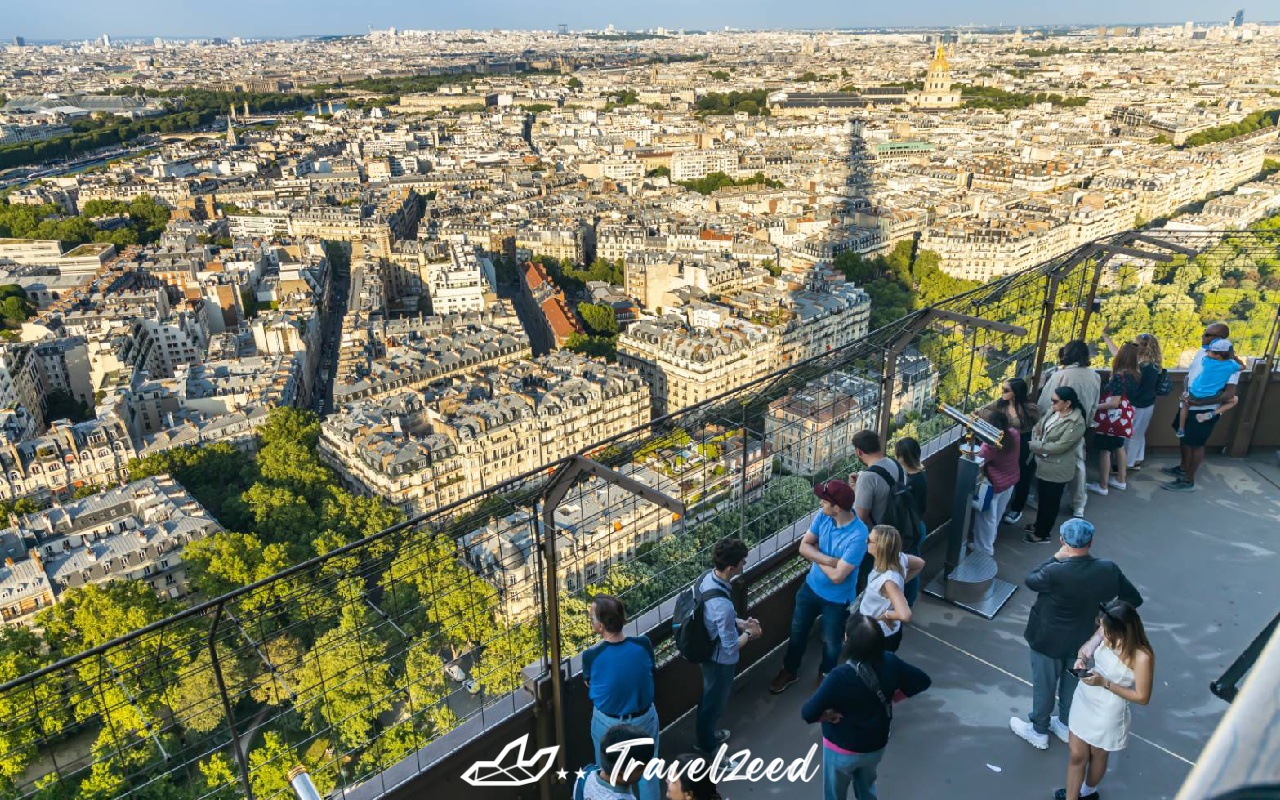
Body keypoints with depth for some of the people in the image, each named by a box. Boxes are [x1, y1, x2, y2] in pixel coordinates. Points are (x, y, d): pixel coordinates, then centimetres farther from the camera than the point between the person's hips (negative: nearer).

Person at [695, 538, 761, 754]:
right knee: (715, 701, 19)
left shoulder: (708, 578, -14)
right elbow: (731, 647, -28)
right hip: (720, 660, -8)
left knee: (710, 696, 31)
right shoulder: (723, 606, -41)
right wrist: (748, 634, -10)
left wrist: (740, 623, 1)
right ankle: (708, 748, 44)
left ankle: (706, 732, 55)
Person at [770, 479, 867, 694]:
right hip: (811, 587, 5)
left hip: (837, 599, -5)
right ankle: (790, 671, 47)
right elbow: (803, 546, -8)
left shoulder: (858, 535, -34)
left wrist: (816, 556, -16)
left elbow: (837, 576, -31)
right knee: (797, 632, 22)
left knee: (831, 643, 20)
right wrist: (828, 560, -25)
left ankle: (825, 676, 49)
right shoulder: (823, 516, -16)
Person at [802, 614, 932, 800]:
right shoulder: (890, 663, -21)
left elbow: (808, 714, -34)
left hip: (842, 750, -4)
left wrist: (827, 715, -14)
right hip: (877, 745, 4)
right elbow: (923, 681, -4)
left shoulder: (840, 676, -35)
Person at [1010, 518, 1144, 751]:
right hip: (1082, 638, 5)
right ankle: (1065, 726, 48)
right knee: (1072, 682, 28)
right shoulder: (1108, 570, -19)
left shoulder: (1055, 572, -34)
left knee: (1044, 685, 17)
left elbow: (1030, 581, -13)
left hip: (1048, 639, -5)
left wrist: (1055, 558, -12)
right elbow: (1134, 599, -5)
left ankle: (1039, 731, 37)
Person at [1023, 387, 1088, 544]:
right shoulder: (1054, 412, -3)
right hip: (1042, 463, 8)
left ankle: (1042, 534, 27)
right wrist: (1037, 441, -14)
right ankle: (1039, 524, 46)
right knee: (1042, 497, 26)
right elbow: (1037, 427, 8)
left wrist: (1032, 446, -25)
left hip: (1057, 469, -8)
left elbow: (1058, 446, -28)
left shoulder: (1076, 423, -27)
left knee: (1050, 502, 11)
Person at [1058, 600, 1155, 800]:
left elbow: (1142, 697, -20)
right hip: (1084, 700, 4)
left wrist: (1105, 683, -27)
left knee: (1098, 754, 26)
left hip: (1107, 712, -4)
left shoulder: (1141, 657, -30)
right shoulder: (1107, 633, -16)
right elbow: (1087, 648, 4)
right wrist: (1082, 658, -19)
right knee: (1076, 755, 17)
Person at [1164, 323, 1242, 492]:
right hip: (1189, 405, 8)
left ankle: (1188, 481, 17)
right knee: (1183, 437, 22)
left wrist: (1200, 402, -27)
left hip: (1205, 410, -8)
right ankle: (1183, 468, 42)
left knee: (1196, 444, 3)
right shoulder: (1202, 351, 0)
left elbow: (1230, 393, -26)